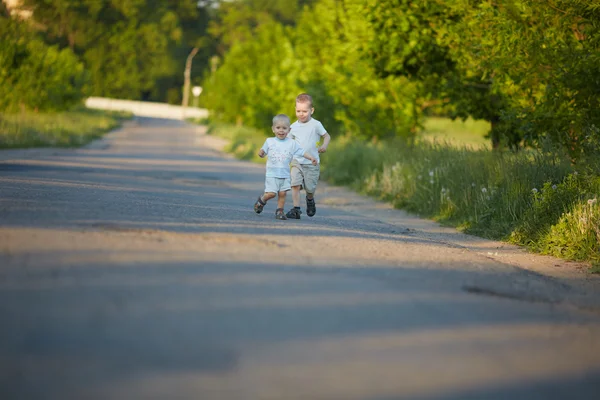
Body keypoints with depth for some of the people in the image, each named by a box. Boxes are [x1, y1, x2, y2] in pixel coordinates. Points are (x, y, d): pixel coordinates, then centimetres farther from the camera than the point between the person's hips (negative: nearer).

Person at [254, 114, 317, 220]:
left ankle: (279, 211, 9)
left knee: (282, 193, -2)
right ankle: (261, 200, 21)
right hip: (272, 174, -2)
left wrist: (311, 158, -5)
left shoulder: (292, 143, 4)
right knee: (271, 193, -7)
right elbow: (262, 152, 7)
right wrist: (260, 153, -15)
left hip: (285, 174, 2)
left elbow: (302, 152, 7)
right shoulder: (269, 141, 3)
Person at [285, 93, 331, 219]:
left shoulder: (316, 125, -5)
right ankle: (296, 209, -9)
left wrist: (324, 146, -16)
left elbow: (326, 136, 3)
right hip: (297, 161, 2)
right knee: (295, 184, -14)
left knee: (310, 188, 3)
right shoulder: (294, 127, 4)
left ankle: (310, 199, 38)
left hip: (312, 163, -2)